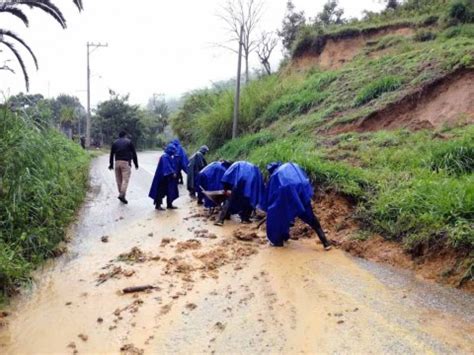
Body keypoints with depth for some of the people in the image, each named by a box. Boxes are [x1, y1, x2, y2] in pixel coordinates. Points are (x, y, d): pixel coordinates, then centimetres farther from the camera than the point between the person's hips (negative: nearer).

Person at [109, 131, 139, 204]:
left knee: (119, 179, 11)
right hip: (126, 162, -4)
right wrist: (136, 164, 8)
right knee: (125, 179, -9)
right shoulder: (129, 142, 5)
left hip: (117, 162, 4)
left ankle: (121, 194, 15)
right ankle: (122, 195, -21)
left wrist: (111, 164, 22)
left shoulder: (115, 143, 15)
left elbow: (112, 154, 16)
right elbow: (134, 153, 3)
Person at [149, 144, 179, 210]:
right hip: (163, 177, -9)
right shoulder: (164, 157, -18)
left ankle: (169, 205, 22)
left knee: (170, 191, 13)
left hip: (168, 178, 10)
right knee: (161, 191, -2)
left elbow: (172, 166, 16)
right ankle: (158, 205, 7)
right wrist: (172, 173, -34)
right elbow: (167, 166, -28)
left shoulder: (170, 157, 12)